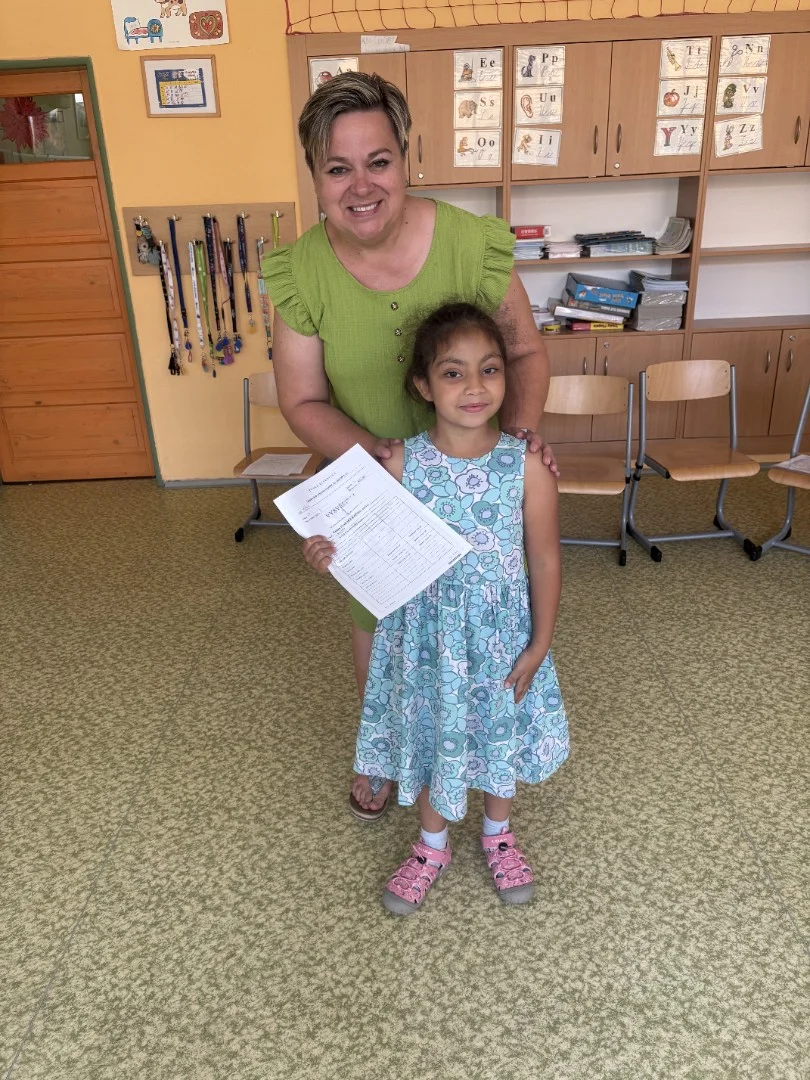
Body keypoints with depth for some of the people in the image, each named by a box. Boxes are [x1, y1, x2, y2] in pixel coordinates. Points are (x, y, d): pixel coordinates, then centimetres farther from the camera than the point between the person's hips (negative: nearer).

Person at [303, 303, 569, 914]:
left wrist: (539, 644, -3)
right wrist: (327, 560, -26)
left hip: (502, 635, 0)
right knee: (431, 733, 18)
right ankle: (432, 847, 47)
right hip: (426, 635, 0)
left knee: (501, 731, 21)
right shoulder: (401, 464, -13)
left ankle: (498, 835, 52)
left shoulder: (527, 465, -14)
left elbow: (545, 561, -6)